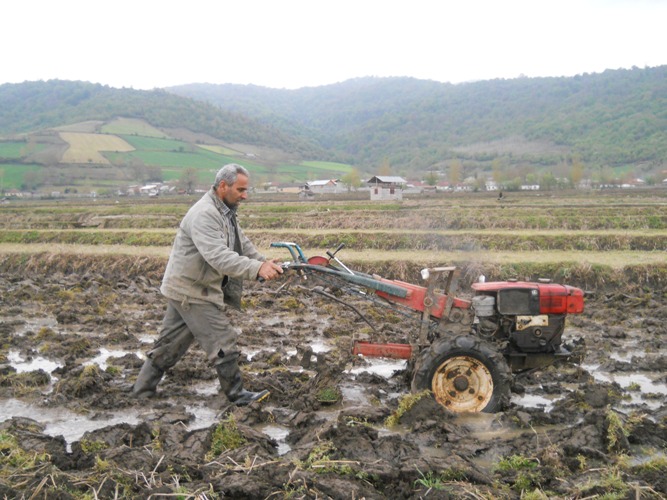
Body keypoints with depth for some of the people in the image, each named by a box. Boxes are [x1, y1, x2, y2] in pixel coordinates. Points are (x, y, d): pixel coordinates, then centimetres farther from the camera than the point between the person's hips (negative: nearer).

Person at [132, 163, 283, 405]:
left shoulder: (224, 211, 12)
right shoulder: (204, 215, -24)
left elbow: (242, 243, 16)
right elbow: (219, 256, -35)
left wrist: (263, 261, 1)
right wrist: (256, 269, -41)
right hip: (192, 292, -10)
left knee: (170, 343, 17)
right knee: (223, 342, -2)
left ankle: (143, 389, 29)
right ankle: (237, 395, 10)